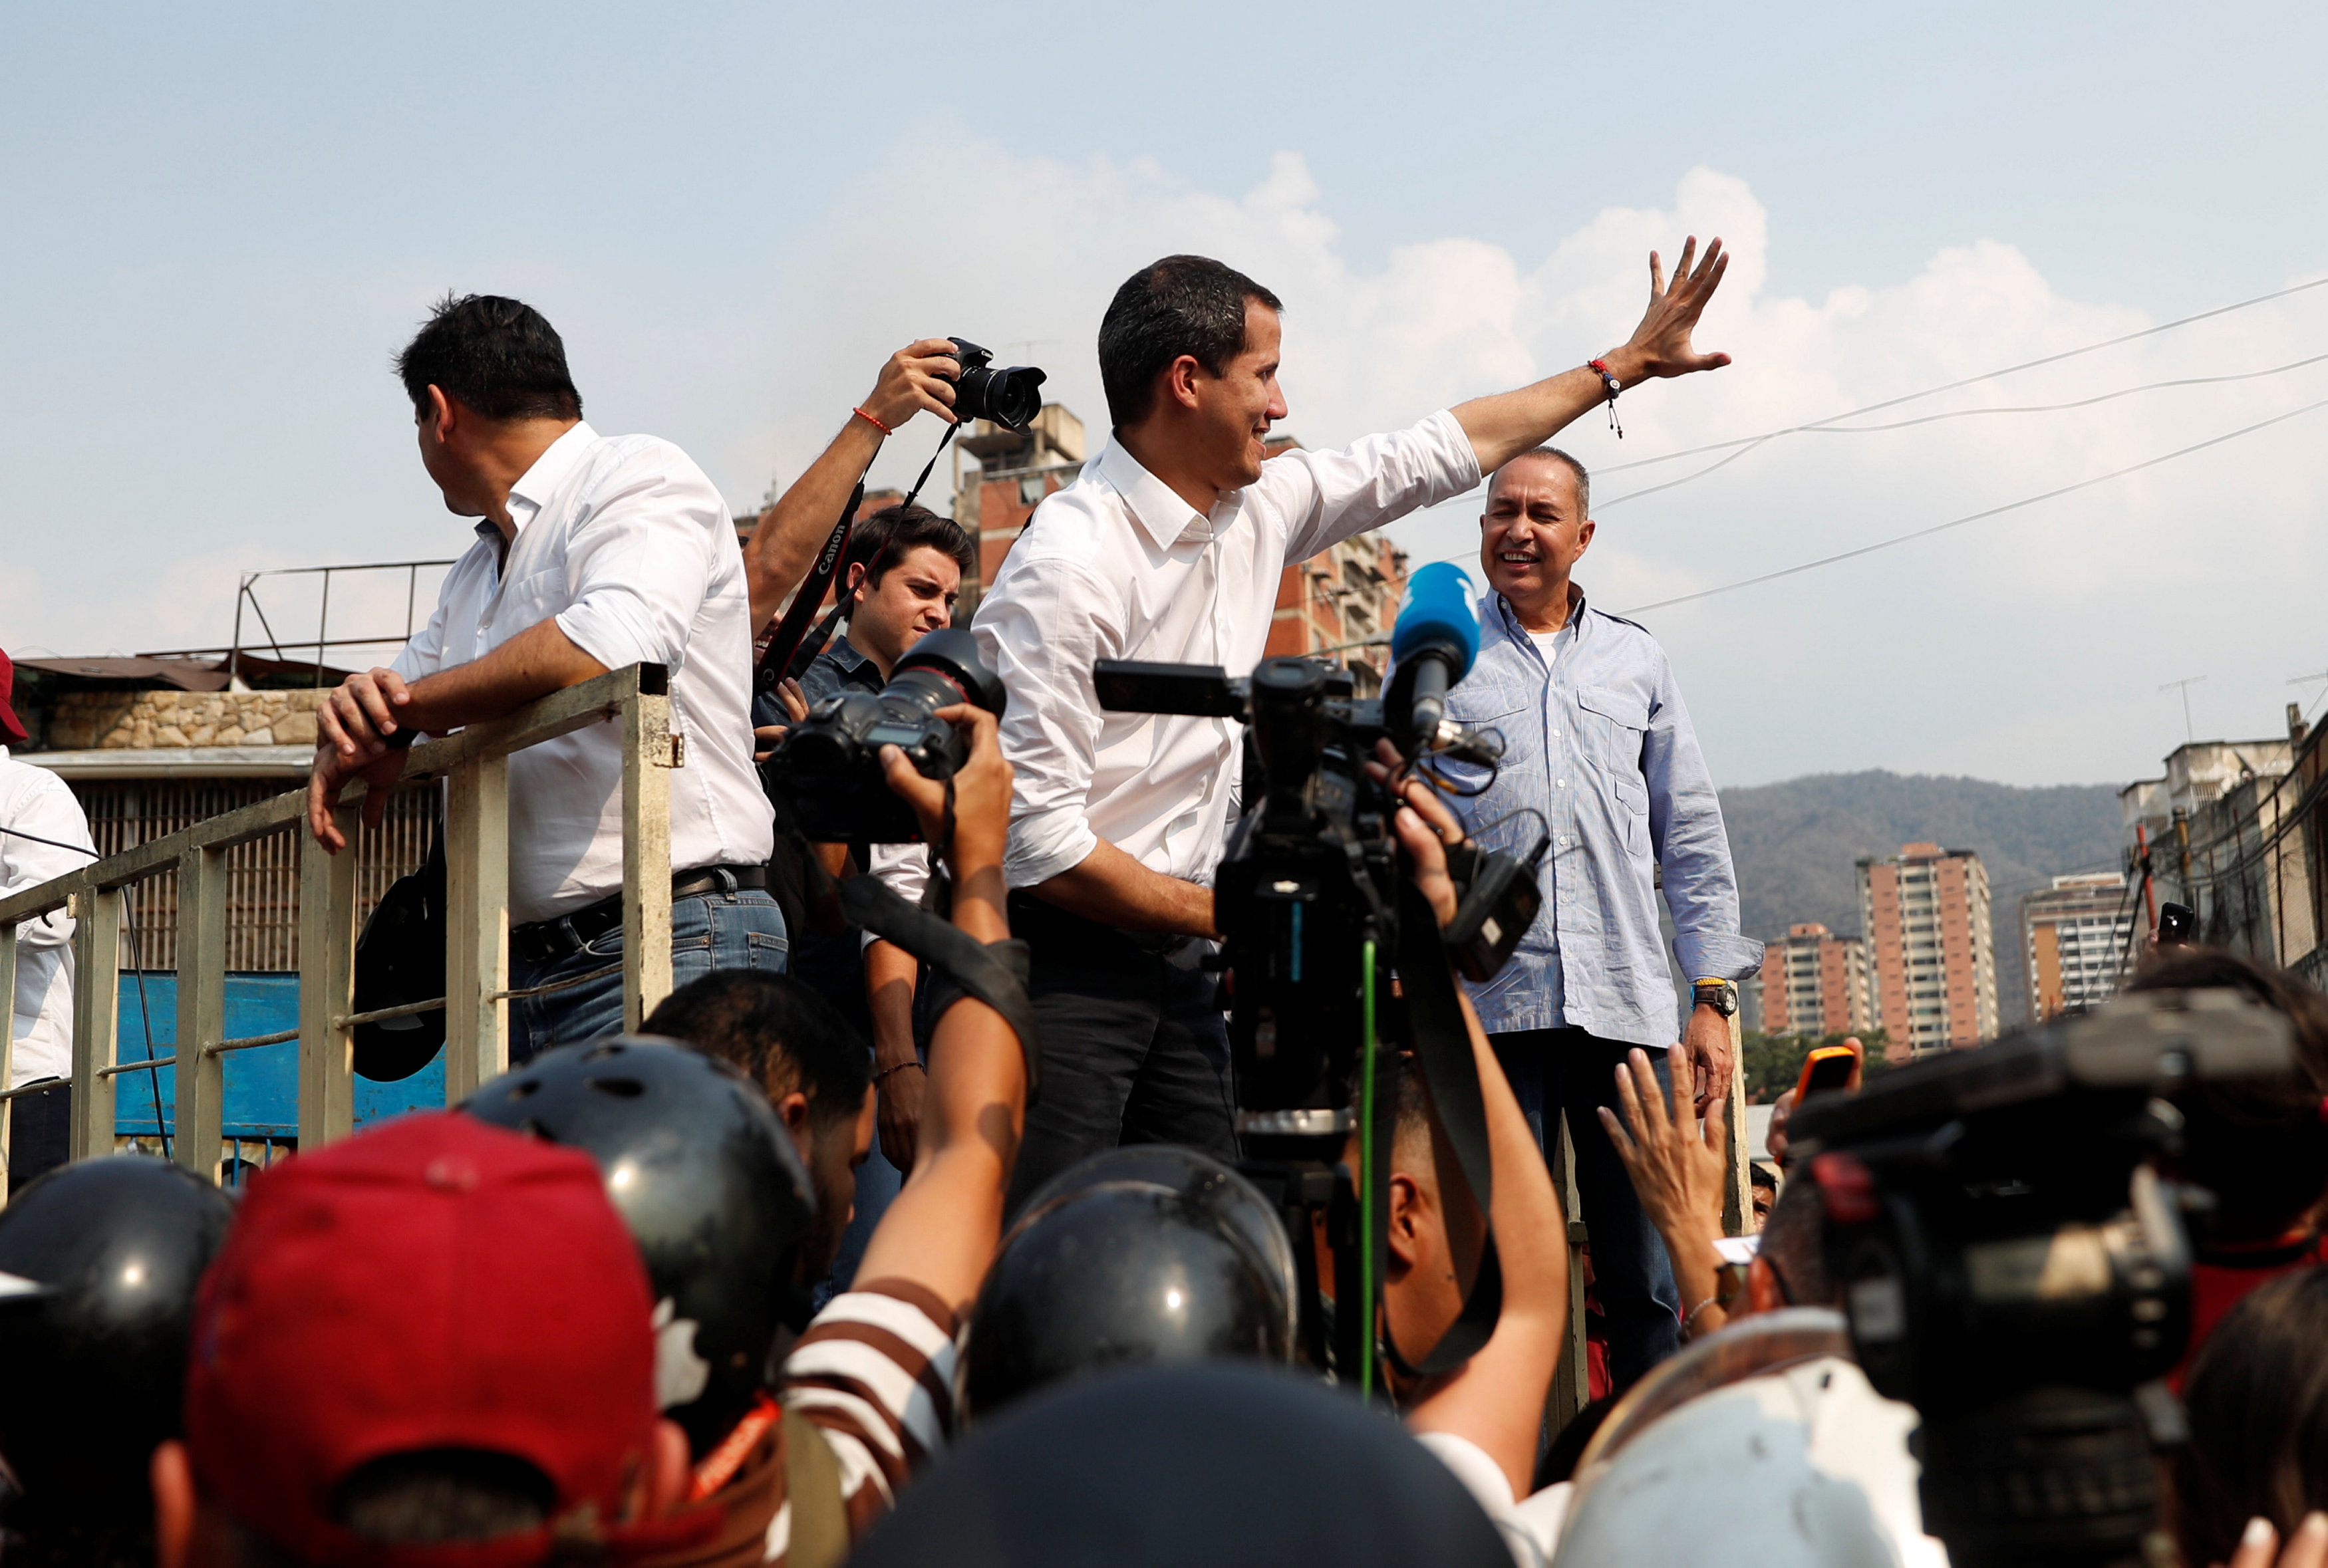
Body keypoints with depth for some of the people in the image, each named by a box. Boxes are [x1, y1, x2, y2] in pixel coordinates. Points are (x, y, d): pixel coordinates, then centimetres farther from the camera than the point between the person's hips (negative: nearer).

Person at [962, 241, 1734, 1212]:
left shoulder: (1258, 511, 6)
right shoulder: (1068, 565, -18)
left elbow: (1432, 455, 20)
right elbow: (1036, 838, -20)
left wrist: (1626, 364, 27)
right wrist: (1224, 915, -10)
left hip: (1175, 971, 8)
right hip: (1062, 969, -8)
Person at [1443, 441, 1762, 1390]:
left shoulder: (1635, 662, 18)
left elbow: (1693, 842, 17)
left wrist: (1714, 998, 8)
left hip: (1626, 1006, 2)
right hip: (1487, 1004, -2)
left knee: (1652, 1282, 1)